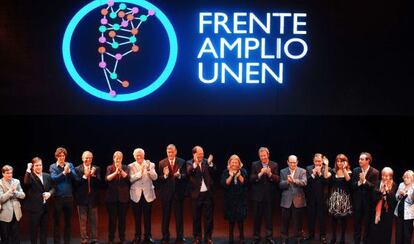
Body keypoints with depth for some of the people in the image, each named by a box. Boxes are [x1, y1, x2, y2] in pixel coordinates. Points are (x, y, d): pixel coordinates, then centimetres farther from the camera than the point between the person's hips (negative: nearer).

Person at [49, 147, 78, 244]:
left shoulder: (70, 165, 6)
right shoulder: (53, 167, -1)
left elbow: (75, 178, -5)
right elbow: (54, 179, -16)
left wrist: (69, 171, -20)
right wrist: (64, 172, -24)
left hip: (69, 197, 3)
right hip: (58, 197, -3)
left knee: (68, 221, 10)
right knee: (57, 221, 3)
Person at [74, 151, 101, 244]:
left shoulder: (96, 169, 5)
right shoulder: (77, 169, -1)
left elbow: (99, 183, -4)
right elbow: (76, 183, -10)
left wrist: (93, 175, -19)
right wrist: (84, 176, -19)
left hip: (93, 198, 2)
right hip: (82, 198, -2)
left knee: (94, 220, 7)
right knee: (83, 220, 3)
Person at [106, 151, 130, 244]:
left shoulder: (125, 168, 5)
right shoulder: (109, 168, 4)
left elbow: (127, 177, -11)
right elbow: (107, 178, -12)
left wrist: (121, 170, -24)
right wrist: (115, 172, -25)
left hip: (123, 196, 1)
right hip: (112, 197, -1)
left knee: (122, 218, 5)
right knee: (112, 218, 0)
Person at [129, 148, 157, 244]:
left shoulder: (150, 164, 4)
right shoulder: (131, 166, 2)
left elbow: (155, 177, -8)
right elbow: (131, 179, -12)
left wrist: (149, 169, -22)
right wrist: (140, 172, -23)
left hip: (147, 194, 0)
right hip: (136, 194, 0)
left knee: (147, 217, 4)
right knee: (137, 217, 4)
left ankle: (148, 236, 12)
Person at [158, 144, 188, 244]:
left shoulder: (182, 162, 0)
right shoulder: (162, 163, 1)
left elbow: (185, 176, -6)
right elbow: (159, 179, -3)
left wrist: (179, 175, -26)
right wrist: (165, 175, -23)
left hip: (178, 192, 0)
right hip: (166, 192, 0)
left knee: (179, 215, 5)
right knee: (165, 216, 7)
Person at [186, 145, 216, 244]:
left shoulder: (207, 162, 5)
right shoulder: (190, 163, -1)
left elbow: (213, 172, -7)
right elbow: (188, 173, -20)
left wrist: (210, 163, -22)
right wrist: (195, 163, -32)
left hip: (207, 193, 1)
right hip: (196, 194, -1)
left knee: (208, 217, 5)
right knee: (196, 217, 7)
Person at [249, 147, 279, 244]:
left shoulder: (274, 165, 2)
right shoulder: (255, 165, 1)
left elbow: (277, 180, -5)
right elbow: (251, 179, -8)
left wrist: (270, 174, -22)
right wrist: (260, 173, -22)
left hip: (269, 196, 0)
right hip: (258, 195, 0)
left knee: (269, 217, 5)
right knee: (257, 217, 7)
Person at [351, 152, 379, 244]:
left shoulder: (374, 172, -9)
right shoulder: (356, 170, 1)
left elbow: (374, 187, -16)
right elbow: (352, 185, -3)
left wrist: (364, 181, -26)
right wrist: (359, 182, -21)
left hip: (369, 201, -3)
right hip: (357, 201, 3)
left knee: (367, 224, 9)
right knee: (357, 223, 11)